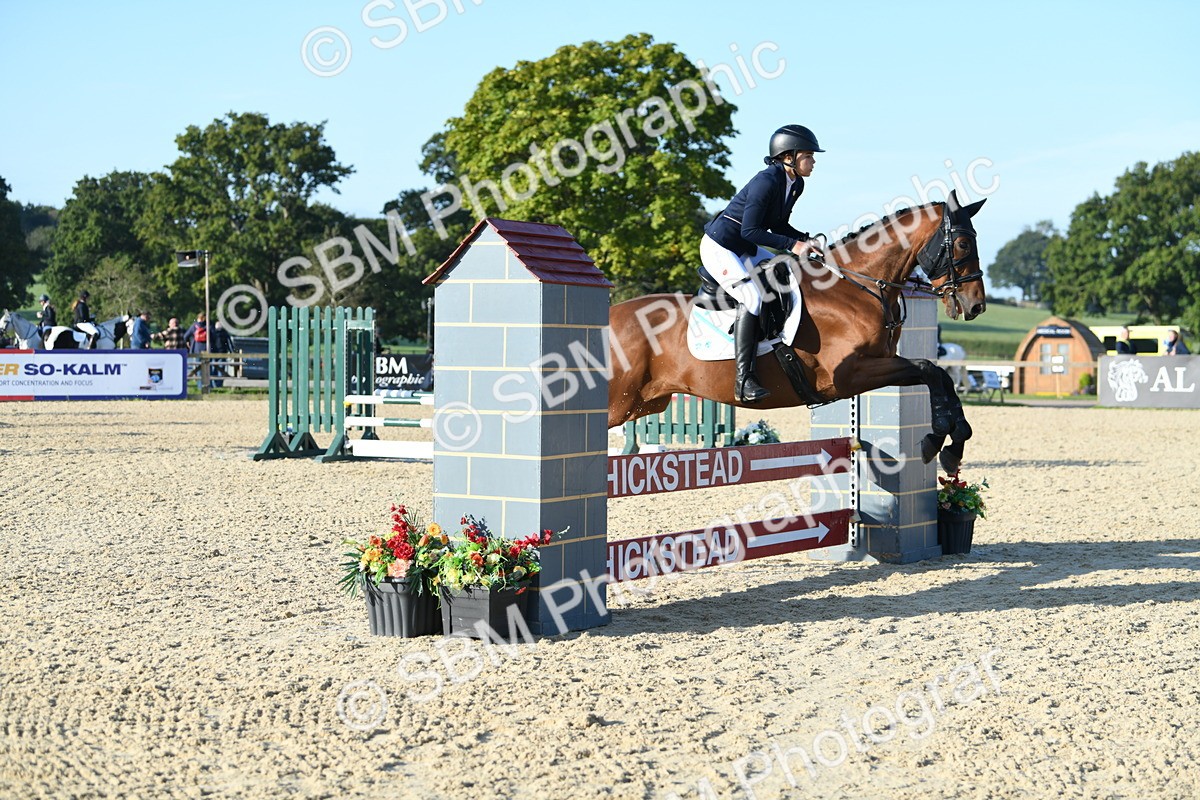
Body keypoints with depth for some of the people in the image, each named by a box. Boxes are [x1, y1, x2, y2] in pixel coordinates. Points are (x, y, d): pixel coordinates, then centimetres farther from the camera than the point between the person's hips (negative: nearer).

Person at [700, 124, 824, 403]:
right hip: (719, 246, -10)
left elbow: (778, 225, 14)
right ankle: (743, 379, -27)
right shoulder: (767, 181, -25)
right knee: (753, 297, -25)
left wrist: (805, 240, -3)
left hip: (745, 249, 10)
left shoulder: (796, 184, 3)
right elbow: (750, 231, -27)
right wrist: (793, 245, -28)